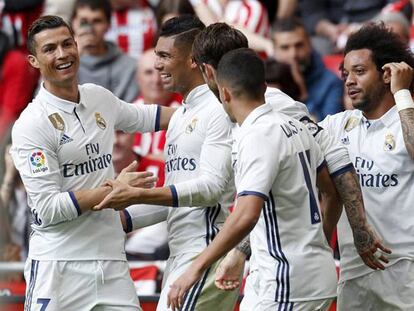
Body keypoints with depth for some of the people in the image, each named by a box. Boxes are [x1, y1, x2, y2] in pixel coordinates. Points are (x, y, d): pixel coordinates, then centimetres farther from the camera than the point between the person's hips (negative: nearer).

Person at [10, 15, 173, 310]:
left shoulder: (99, 98, 9)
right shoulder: (31, 124, -11)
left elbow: (142, 116, 32)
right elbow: (48, 208, -16)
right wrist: (115, 190, -17)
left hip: (111, 260, 6)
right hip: (58, 266, -6)